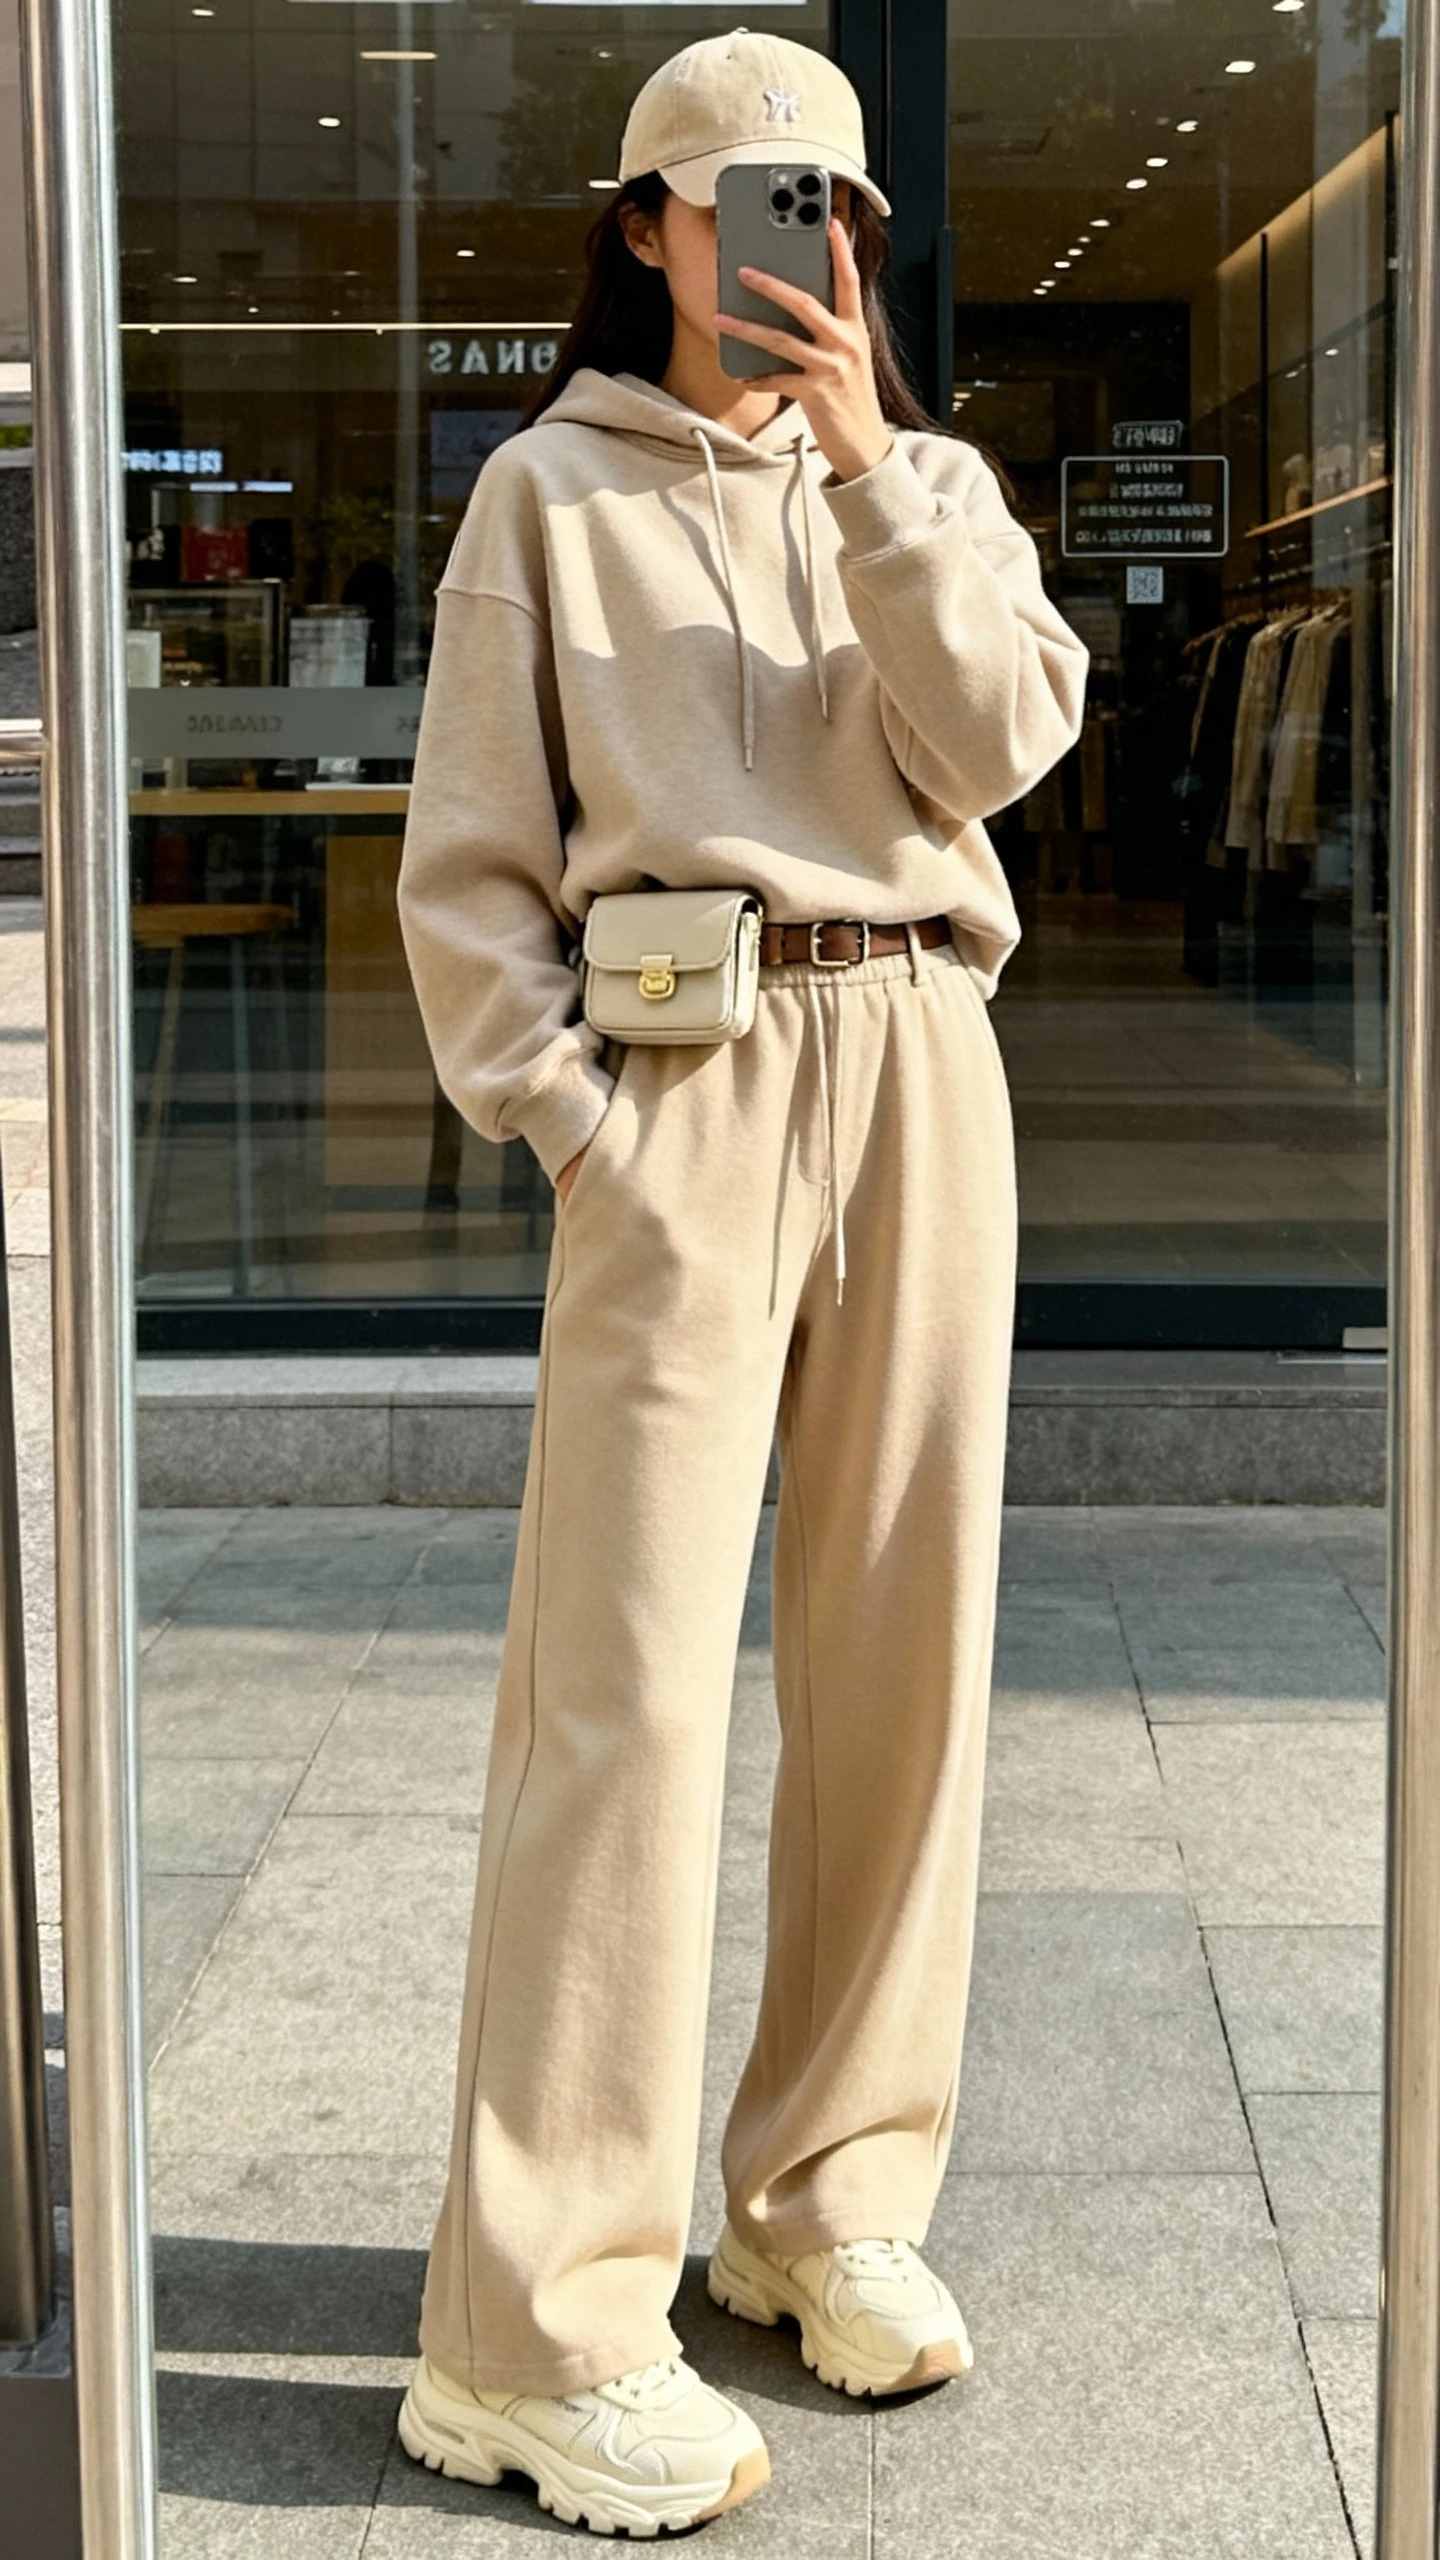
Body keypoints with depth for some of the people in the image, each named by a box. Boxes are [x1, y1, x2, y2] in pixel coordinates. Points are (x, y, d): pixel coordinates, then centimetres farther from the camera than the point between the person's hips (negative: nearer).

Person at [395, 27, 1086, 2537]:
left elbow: (998, 742, -2)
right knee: (633, 1673, -11)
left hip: (921, 1064, 4)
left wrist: (869, 472, -9)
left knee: (902, 1642, 5)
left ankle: (837, 2198, 19)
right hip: (685, 1078, -4)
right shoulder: (552, 490, 8)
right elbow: (466, 862, 3)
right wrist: (562, 1111, -9)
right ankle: (543, 2333, -9)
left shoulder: (932, 486, 17)